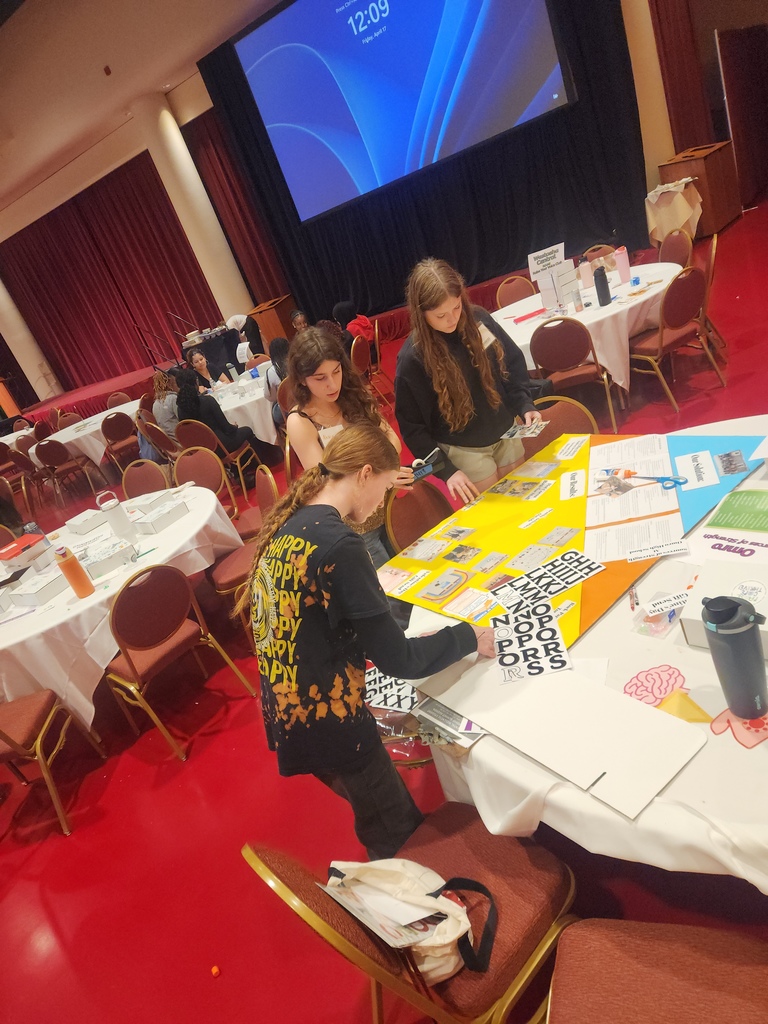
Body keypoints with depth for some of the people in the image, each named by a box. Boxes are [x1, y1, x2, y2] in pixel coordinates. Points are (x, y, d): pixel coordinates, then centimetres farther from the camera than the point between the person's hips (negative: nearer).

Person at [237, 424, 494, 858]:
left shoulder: (286, 524, 1)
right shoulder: (339, 545, -25)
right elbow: (398, 660, -20)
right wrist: (468, 637, -5)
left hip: (287, 716, 8)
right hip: (329, 724, -8)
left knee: (385, 832, 26)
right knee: (405, 842, 15)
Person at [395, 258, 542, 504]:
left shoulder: (478, 319, -9)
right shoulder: (412, 358, -21)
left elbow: (513, 362, 5)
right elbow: (411, 424, -14)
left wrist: (525, 405, -9)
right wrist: (445, 470, -18)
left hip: (506, 435, 5)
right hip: (464, 451, -4)